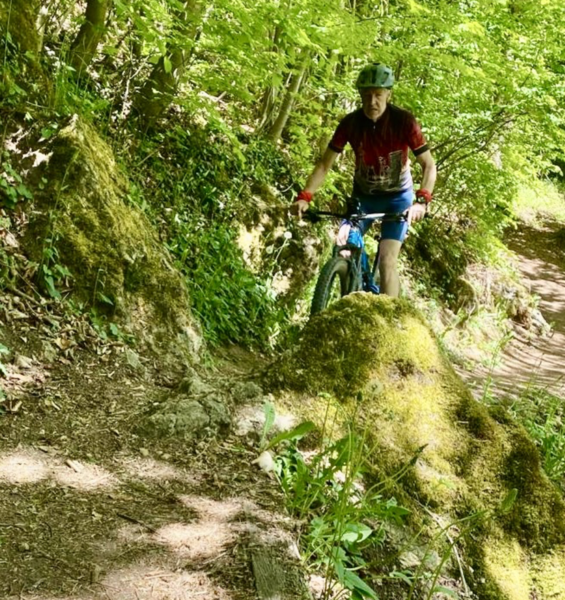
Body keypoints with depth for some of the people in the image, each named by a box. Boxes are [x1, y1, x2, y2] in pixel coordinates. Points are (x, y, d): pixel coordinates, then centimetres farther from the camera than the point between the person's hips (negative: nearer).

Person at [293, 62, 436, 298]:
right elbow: (325, 164, -12)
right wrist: (304, 196, -26)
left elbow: (429, 166, -20)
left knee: (387, 261, -16)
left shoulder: (404, 121, -22)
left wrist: (421, 201, -36)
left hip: (397, 197, -3)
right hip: (363, 196, 3)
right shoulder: (350, 123, -16)